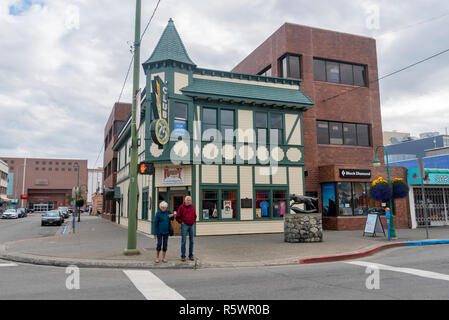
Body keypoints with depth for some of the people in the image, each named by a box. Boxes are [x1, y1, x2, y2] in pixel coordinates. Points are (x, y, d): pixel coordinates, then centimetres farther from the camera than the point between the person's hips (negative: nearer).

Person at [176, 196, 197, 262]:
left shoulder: (192, 207, 9)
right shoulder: (181, 207, -4)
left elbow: (195, 215, 21)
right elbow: (178, 217, 0)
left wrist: (194, 221, 10)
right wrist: (181, 222, -4)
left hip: (191, 225, 4)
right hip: (184, 225, -4)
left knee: (191, 241, 7)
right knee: (183, 241, -2)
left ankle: (191, 255, 14)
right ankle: (183, 256, 5)